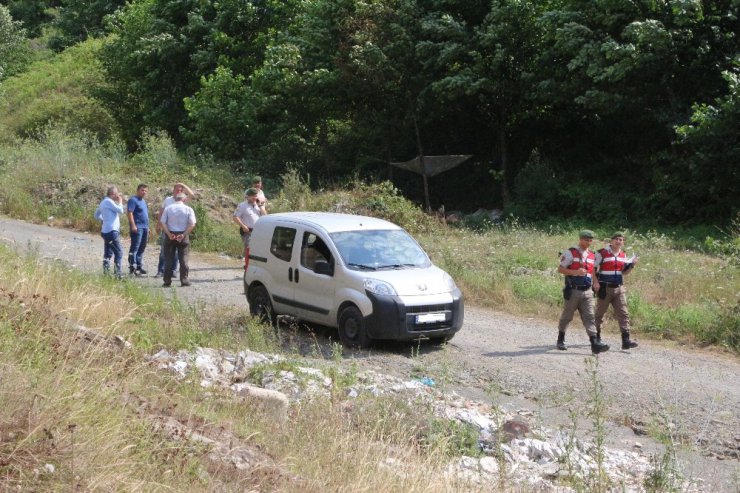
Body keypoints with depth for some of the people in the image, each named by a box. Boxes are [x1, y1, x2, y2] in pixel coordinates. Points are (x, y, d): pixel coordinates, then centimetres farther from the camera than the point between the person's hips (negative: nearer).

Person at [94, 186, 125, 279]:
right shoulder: (109, 201, -13)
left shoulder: (103, 202, 17)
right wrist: (120, 202, -2)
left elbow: (97, 215, 27)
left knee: (108, 253, 15)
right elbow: (120, 210, -18)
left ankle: (106, 271, 13)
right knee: (119, 252, -6)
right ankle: (117, 273, -10)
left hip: (105, 231, 10)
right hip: (112, 231, -10)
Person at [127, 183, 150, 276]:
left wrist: (147, 227, 25)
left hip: (145, 228, 9)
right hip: (137, 228, -9)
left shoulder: (143, 201, 21)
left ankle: (139, 266, 17)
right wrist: (133, 225, -24)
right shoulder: (133, 200, -7)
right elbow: (130, 213, -16)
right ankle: (132, 267, -10)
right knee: (135, 247, -10)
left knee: (142, 248, 11)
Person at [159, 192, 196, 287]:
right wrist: (183, 235, -12)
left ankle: (167, 281, 7)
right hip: (183, 235, -1)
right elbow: (192, 224, -10)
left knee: (169, 258, 6)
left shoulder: (168, 208, 3)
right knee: (184, 258, 4)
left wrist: (169, 234, -10)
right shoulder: (188, 209, 0)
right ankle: (184, 280, 2)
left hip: (170, 235, 1)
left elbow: (162, 223, -5)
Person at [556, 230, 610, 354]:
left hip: (587, 292, 5)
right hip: (573, 291, -5)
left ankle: (595, 343, -15)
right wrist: (575, 272, -21)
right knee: (567, 316, 7)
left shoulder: (592, 255, 13)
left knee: (589, 317, -5)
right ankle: (561, 339, 26)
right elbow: (560, 269, -8)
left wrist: (595, 282, 6)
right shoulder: (570, 253, -6)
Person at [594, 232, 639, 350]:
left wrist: (631, 265, 3)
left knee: (623, 314, -5)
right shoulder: (602, 253, -7)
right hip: (605, 288, -5)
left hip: (619, 288, 5)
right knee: (600, 314, 8)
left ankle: (626, 340, -9)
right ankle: (596, 337, 24)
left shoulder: (623, 255, 11)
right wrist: (596, 283, -17)